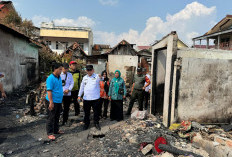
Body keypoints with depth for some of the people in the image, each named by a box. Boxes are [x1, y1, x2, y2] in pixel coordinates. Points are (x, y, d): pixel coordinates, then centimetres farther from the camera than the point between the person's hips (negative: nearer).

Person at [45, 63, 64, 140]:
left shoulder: (59, 77, 9)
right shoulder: (50, 78, -17)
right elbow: (49, 91, -21)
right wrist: (51, 102, -23)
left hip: (59, 101, 8)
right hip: (52, 101, -8)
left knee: (57, 117, 19)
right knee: (51, 118, 3)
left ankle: (56, 130, 32)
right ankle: (50, 133, 14)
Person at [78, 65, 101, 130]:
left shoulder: (97, 76, 1)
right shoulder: (85, 77, 11)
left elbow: (100, 80, -13)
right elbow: (82, 87, 15)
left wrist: (101, 77, -32)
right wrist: (79, 95, 14)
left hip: (95, 98, -3)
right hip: (86, 98, 3)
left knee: (96, 112, 8)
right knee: (86, 112, 13)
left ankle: (96, 123, 24)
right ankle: (86, 123, 29)